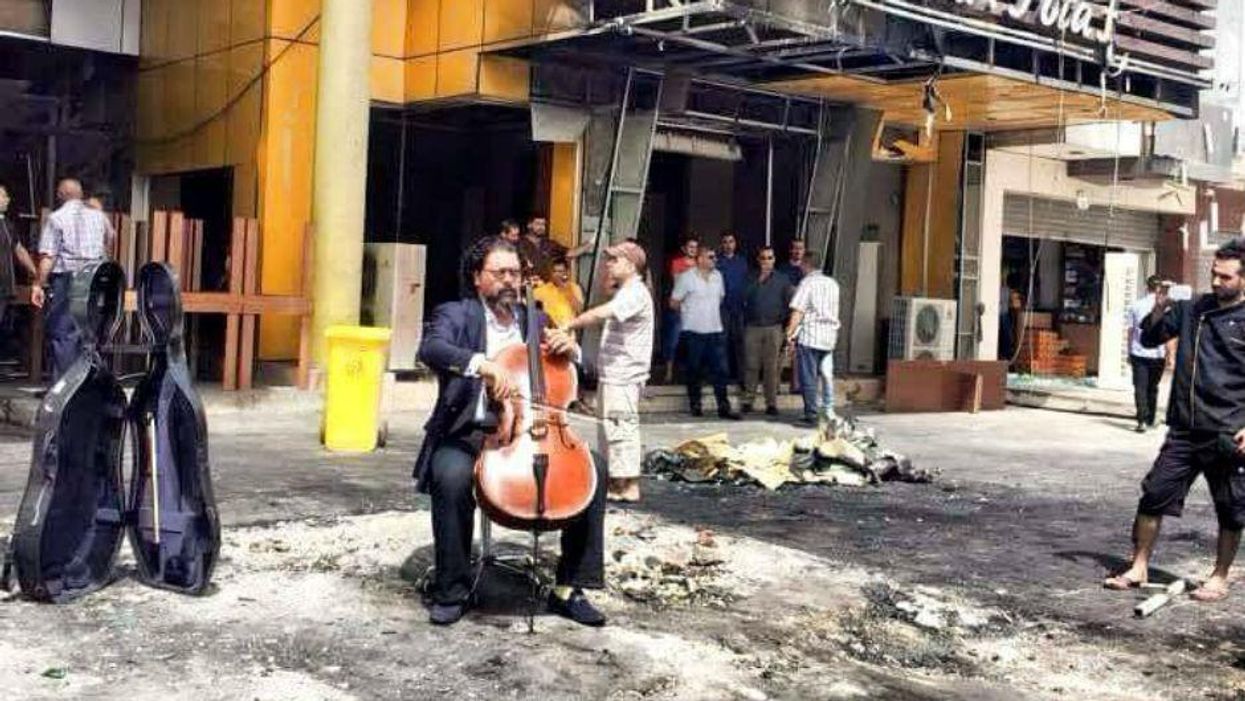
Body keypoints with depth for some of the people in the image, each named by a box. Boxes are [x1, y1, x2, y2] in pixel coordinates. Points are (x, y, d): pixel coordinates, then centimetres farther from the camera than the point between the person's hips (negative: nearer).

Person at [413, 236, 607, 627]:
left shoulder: (533, 320, 18)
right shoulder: (456, 315, 3)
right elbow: (431, 349, -20)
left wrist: (570, 349, -3)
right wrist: (482, 364, -37)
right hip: (468, 435, -4)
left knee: (593, 470, -17)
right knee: (453, 476, -36)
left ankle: (569, 588, -8)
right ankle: (452, 592, -17)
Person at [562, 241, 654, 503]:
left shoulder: (635, 293, -15)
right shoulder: (625, 293, 21)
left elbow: (600, 314, -29)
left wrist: (568, 326, -29)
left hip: (623, 375, -11)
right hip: (612, 373, 11)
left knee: (622, 427, -9)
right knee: (609, 427, 15)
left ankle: (629, 487, -6)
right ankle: (615, 482, 22)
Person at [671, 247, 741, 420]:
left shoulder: (717, 276, 9)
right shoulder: (687, 278, -8)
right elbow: (674, 303, -4)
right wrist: (689, 312, 9)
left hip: (715, 330, 4)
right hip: (693, 332, -4)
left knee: (720, 370, 0)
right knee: (694, 371, 5)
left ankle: (724, 407, 2)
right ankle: (695, 405, 17)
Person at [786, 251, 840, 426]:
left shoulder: (807, 283, -8)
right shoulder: (832, 284, 12)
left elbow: (798, 311, -13)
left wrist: (790, 332, -10)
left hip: (809, 335, -6)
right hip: (830, 334, 6)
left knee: (808, 377, -1)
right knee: (826, 374, 15)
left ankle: (811, 415, -1)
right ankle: (828, 410, 18)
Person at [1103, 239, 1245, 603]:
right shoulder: (1193, 309, 8)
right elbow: (1150, 339, 18)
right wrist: (1159, 309, -2)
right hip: (1184, 429, 4)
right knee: (1154, 494, 3)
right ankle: (1139, 568, 14)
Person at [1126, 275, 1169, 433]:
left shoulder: (1135, 306, 2)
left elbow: (1131, 330, 5)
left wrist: (1129, 352, 14)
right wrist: (1170, 354, -8)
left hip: (1138, 353, 0)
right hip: (1157, 354, 0)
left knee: (1140, 388, -2)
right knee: (1152, 388, 16)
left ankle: (1142, 421, -14)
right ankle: (1150, 420, 27)